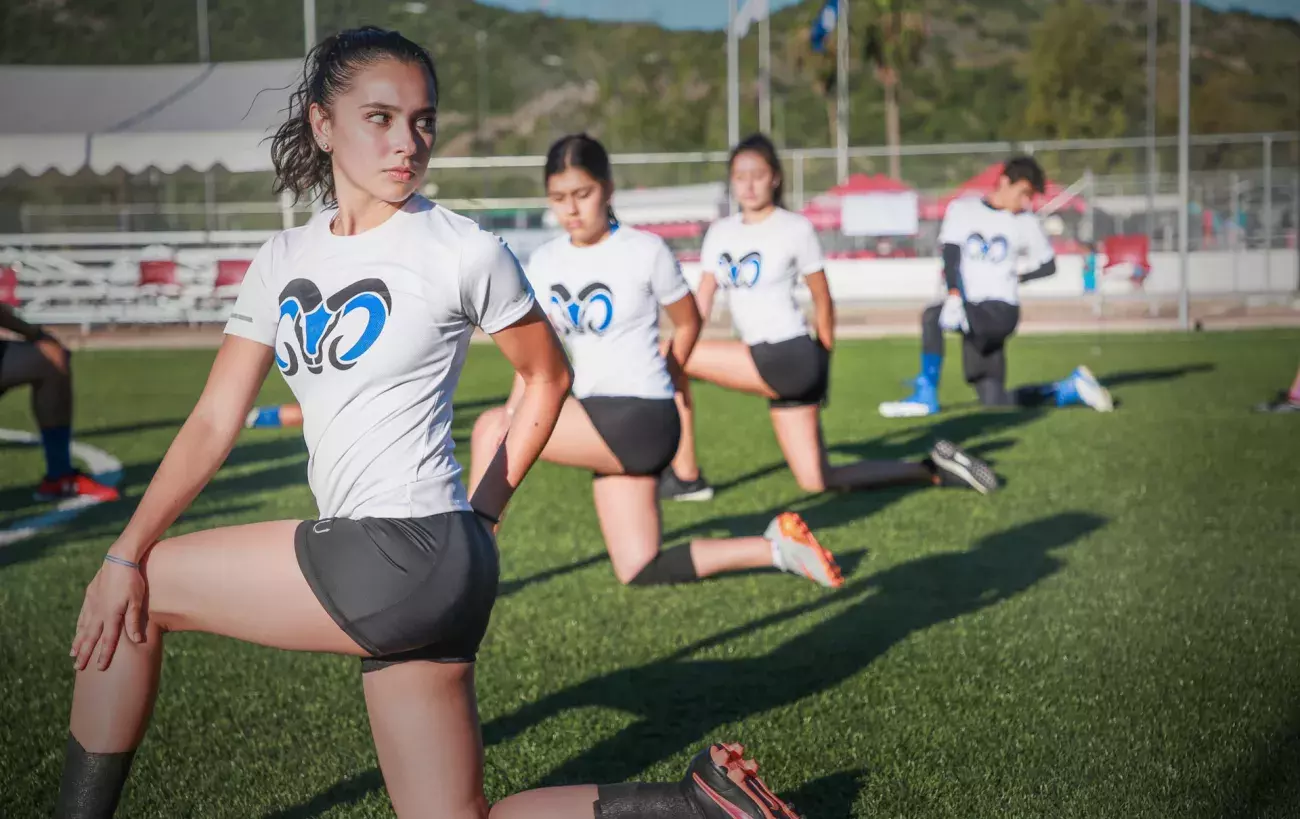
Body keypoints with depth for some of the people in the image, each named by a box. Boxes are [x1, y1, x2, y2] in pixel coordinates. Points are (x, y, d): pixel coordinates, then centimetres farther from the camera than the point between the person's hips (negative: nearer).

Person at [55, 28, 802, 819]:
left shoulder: (463, 251, -5)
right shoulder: (285, 259, 10)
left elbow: (548, 375, 8)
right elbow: (214, 423, 8)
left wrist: (484, 511, 5)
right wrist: (125, 552, -1)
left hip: (412, 553, -6)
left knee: (143, 593, -1)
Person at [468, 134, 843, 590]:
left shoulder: (646, 251, -8)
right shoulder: (544, 263, 7)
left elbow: (688, 324, 5)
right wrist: (514, 408, -9)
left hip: (640, 421, -7)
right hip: (597, 420, 7)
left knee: (490, 430, -16)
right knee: (639, 573, 6)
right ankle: (776, 548, 13)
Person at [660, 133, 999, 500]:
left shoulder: (796, 229, -6)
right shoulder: (720, 232, 11)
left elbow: (822, 299, -1)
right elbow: (703, 298, 7)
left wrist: (822, 363, 2)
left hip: (789, 358, -7)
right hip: (762, 361, 7)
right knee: (817, 482, 7)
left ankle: (684, 477, 0)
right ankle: (933, 470, 18)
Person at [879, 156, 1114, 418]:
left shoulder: (1026, 223, 5)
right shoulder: (961, 209, 6)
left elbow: (1048, 265, 18)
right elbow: (951, 256, -7)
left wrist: (1018, 278, 7)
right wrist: (954, 294, -22)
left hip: (1001, 311, -3)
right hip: (968, 310, 3)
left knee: (932, 316, -28)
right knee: (995, 402, 3)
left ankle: (925, 396, -19)